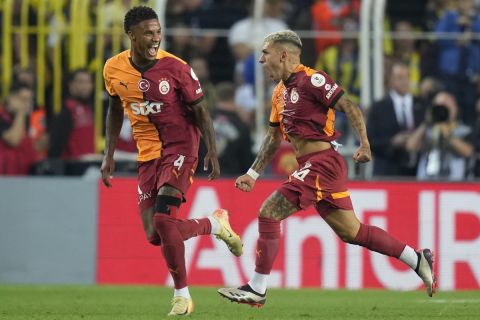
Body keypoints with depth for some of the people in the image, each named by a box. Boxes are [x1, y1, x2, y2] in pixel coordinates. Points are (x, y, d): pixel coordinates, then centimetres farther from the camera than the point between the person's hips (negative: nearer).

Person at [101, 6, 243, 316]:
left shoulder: (176, 68, -13)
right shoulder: (114, 69, -2)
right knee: (155, 236, -3)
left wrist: (212, 152, -14)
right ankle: (215, 224, 23)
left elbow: (200, 111, -5)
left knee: (163, 221, -21)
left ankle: (182, 295, -5)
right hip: (148, 154, 5)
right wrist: (109, 154, 13)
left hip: (180, 148, -5)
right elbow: (115, 110, 16)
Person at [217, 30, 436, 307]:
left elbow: (350, 107, -15)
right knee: (351, 232, 11)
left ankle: (257, 290, -8)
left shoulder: (311, 80, -10)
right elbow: (274, 138, 27)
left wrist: (364, 143, -27)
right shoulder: (280, 92, 18)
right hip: (312, 166, 9)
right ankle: (418, 260, 19)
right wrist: (253, 174, 25)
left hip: (322, 162, -9)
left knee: (269, 213, -12)